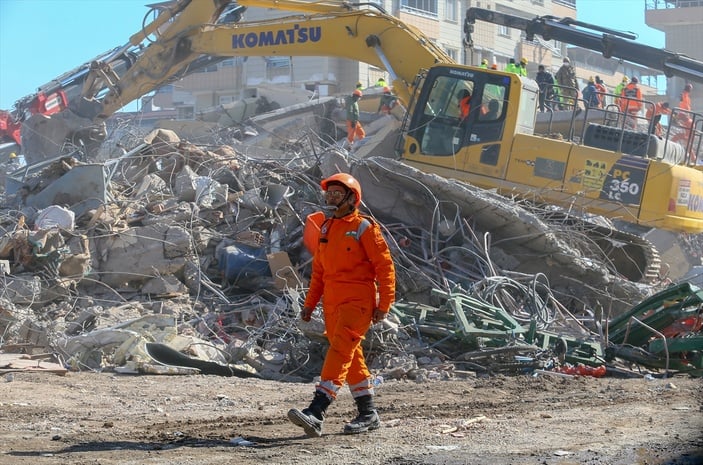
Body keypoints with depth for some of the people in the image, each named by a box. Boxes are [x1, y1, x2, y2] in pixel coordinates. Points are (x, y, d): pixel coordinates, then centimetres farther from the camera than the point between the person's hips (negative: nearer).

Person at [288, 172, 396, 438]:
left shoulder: (363, 227, -6)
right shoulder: (326, 228, 16)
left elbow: (384, 265, -7)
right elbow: (319, 270, 21)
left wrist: (384, 304, -12)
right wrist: (310, 304, 16)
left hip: (358, 301, -8)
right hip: (332, 303, 8)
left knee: (339, 353, -17)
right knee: (352, 359, 12)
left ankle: (316, 414, -27)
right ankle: (368, 415, 20)